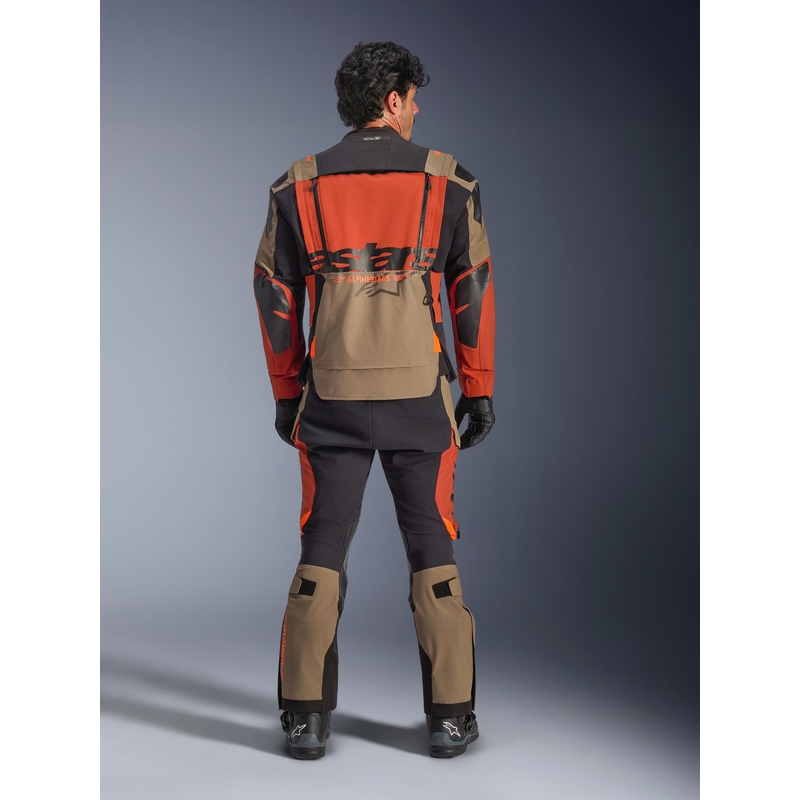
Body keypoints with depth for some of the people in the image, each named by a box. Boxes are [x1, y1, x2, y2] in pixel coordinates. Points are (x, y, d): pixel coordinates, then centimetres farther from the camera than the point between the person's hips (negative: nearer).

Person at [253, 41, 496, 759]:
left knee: (322, 550, 9)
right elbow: (474, 288, 0)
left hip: (332, 399, 1)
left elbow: (276, 296, 5)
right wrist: (480, 390, 7)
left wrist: (286, 394, 14)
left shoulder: (298, 188, 3)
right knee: (432, 548, 9)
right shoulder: (446, 181, 0)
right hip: (420, 397, -1)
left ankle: (307, 717, 11)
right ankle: (450, 716, 12)